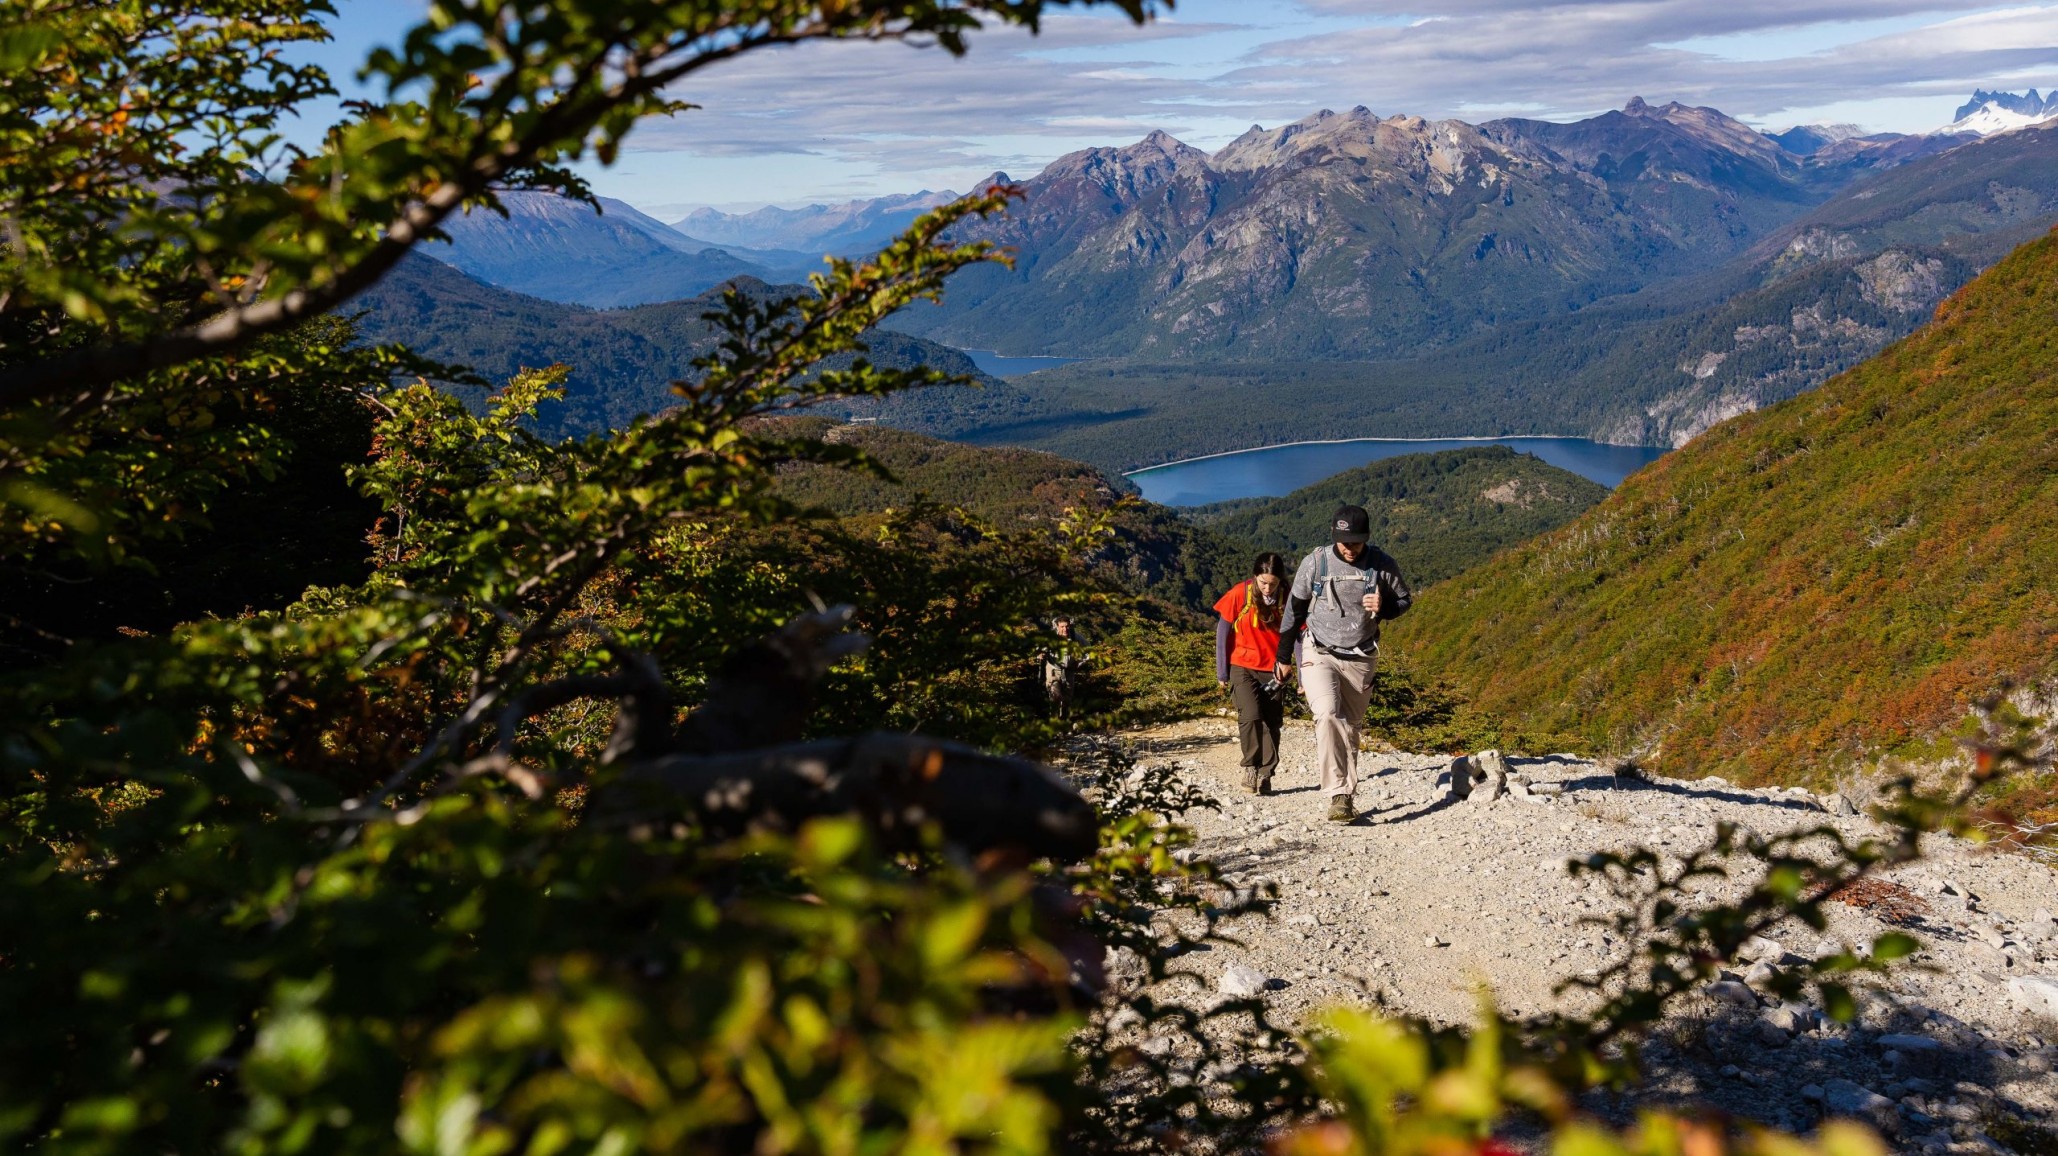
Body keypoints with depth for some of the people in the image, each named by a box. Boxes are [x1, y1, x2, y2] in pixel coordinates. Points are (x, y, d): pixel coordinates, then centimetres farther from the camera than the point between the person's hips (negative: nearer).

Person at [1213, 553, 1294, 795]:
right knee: (1250, 716, -18)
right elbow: (1223, 632, -3)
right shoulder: (1240, 594, -11)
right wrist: (1222, 672, -1)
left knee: (1272, 723, 0)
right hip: (1243, 668, -2)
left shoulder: (1288, 599, -7)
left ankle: (1264, 775, 12)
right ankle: (1251, 765, 1)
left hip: (1274, 671, 2)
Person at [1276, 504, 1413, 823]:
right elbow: (1294, 610, 4)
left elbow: (1404, 600, 9)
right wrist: (1283, 657, 11)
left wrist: (1383, 607, -16)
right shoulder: (1315, 563, -9)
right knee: (1328, 715, -23)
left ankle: (1347, 797, 20)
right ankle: (1338, 794, -22)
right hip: (1318, 655, -2)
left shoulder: (1383, 565, -7)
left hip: (1360, 660, 2)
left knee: (1350, 728, 7)